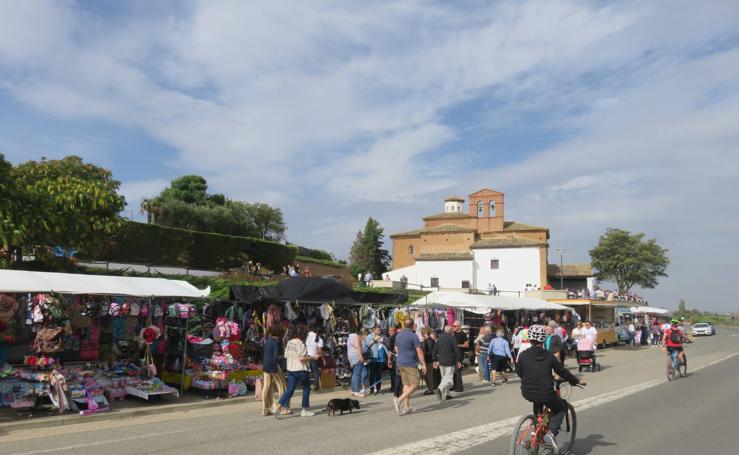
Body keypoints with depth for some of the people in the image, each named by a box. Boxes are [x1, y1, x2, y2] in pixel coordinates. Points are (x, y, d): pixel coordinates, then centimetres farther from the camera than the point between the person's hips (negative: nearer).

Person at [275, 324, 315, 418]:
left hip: (290, 369, 7)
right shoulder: (301, 344, -17)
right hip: (301, 370, -6)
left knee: (289, 390, 8)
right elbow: (302, 358, -21)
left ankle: (279, 407, -7)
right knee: (306, 388, 12)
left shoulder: (289, 342, 5)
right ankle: (305, 410, 18)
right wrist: (311, 358, -8)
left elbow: (286, 356, 11)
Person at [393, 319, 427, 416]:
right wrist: (423, 364, -9)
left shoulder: (398, 335, 9)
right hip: (411, 364, -8)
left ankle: (406, 407, 11)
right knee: (415, 384, -2)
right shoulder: (413, 336, -14)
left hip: (400, 363, 8)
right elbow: (419, 351, -14)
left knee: (406, 385, 12)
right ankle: (399, 400, -14)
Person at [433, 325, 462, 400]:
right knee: (449, 378, -4)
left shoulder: (439, 338, 7)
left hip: (441, 361, 6)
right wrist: (459, 360, -3)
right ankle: (440, 389, -25)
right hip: (450, 362, -6)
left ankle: (446, 394, 17)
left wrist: (435, 360, 16)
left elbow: (435, 350, 10)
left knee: (444, 378, 17)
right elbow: (457, 350, -12)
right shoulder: (452, 338, -11)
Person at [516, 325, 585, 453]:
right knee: (561, 409, 23)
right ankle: (551, 433, 0)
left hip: (527, 393, 3)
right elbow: (562, 371, 4)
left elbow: (519, 372, 10)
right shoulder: (549, 356, -5)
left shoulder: (523, 355, -2)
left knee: (537, 403, 37)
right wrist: (576, 381, 20)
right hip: (545, 393, -3)